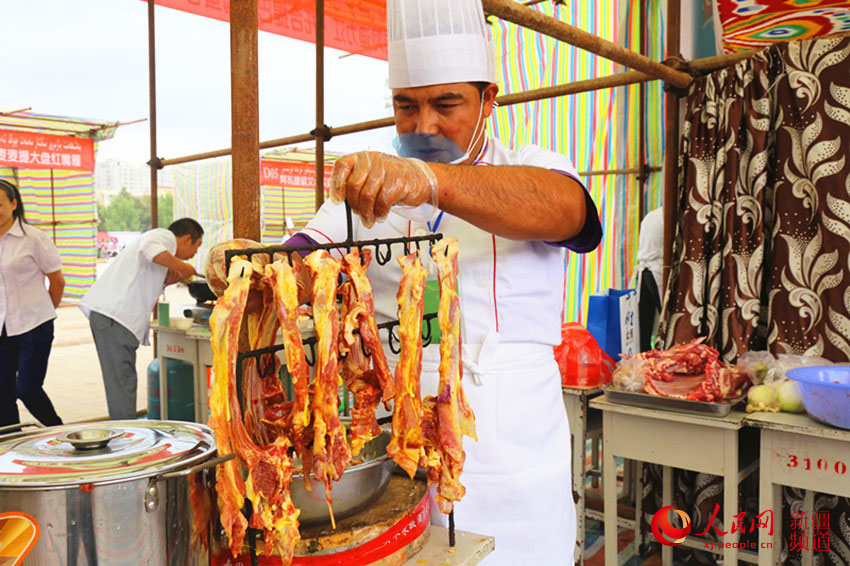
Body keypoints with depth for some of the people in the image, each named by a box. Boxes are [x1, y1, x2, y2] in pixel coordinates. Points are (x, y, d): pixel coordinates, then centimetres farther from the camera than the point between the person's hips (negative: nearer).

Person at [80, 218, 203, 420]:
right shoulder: (165, 236, 0)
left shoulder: (159, 237, 29)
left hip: (105, 312, 10)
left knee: (124, 380, 13)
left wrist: (166, 280, 16)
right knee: (122, 382, -10)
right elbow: (150, 249, -26)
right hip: (115, 314, -10)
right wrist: (181, 267, -14)